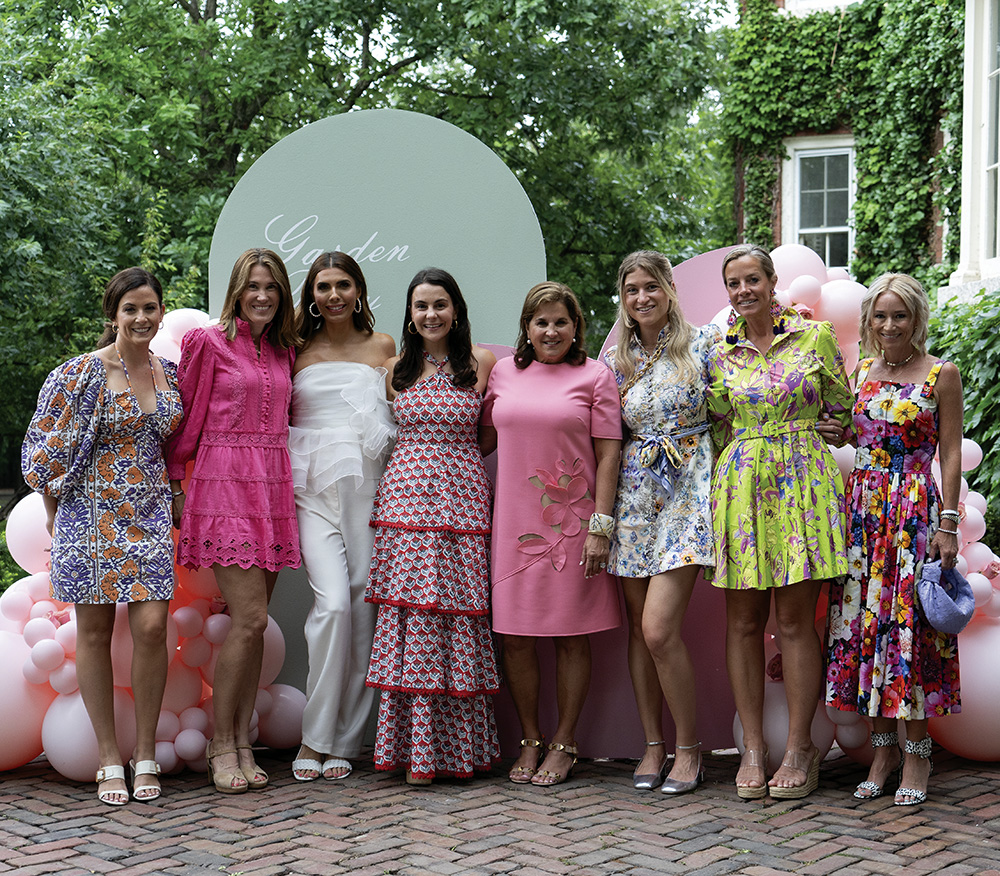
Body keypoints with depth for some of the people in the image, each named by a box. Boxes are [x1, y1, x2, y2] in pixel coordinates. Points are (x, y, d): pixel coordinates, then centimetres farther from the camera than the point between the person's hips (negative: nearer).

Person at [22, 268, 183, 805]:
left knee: (151, 627, -7)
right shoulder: (82, 373, -8)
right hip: (90, 512, -3)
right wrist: (53, 507, 3)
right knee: (95, 631, 3)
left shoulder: (170, 374, 7)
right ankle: (109, 760, 12)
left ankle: (145, 756, 6)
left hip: (149, 514, 3)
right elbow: (45, 443, -3)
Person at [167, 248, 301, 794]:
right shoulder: (209, 343, -1)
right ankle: (221, 745, 2)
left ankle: (241, 743, 12)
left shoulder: (283, 350, 15)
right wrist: (175, 486, -1)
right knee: (250, 620, -12)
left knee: (252, 622, 5)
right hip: (223, 483, -5)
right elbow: (187, 420, 0)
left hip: (272, 487, 6)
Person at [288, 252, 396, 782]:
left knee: (364, 609, -2)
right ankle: (316, 737, -6)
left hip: (370, 485, 1)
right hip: (314, 486, -1)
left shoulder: (383, 348, 11)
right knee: (333, 602, -17)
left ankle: (343, 742, 8)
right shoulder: (298, 350, 10)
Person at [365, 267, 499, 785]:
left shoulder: (481, 364, 5)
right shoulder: (396, 369, 11)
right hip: (405, 495, 1)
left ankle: (452, 746, 6)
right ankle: (412, 746, 0)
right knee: (410, 614, -5)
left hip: (461, 495, -1)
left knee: (454, 615, -2)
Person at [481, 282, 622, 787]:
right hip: (513, 523, 3)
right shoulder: (502, 373, 10)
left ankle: (564, 743, 16)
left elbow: (608, 455, -2)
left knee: (571, 636, 3)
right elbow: (483, 439, 21)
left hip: (571, 523, -3)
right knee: (513, 636, 4)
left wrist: (600, 526, -8)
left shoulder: (594, 376, 1)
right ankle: (530, 741, 19)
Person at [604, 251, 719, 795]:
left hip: (685, 492, -4)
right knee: (638, 629, 5)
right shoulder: (615, 359, 10)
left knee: (659, 629, -13)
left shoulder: (703, 344, -2)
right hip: (634, 495, 4)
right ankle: (653, 745, 17)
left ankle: (689, 748, 2)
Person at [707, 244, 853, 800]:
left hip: (803, 483, -2)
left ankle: (800, 748, 6)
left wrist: (799, 436, 7)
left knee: (795, 619, -3)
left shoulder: (815, 336, 3)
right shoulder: (721, 352, 10)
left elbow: (841, 410, 9)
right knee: (743, 620, 2)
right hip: (741, 487, 3)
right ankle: (753, 748, 10)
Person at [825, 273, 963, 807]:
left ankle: (916, 754, 4)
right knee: (865, 621, 3)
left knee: (908, 623, -6)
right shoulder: (862, 372, 12)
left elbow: (950, 454, -4)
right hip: (862, 508, 5)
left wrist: (948, 523, -10)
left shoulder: (941, 375, -1)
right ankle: (883, 749, 12)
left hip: (916, 507, -5)